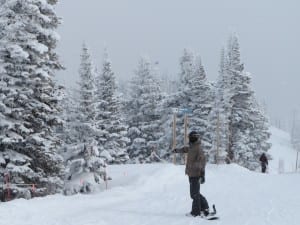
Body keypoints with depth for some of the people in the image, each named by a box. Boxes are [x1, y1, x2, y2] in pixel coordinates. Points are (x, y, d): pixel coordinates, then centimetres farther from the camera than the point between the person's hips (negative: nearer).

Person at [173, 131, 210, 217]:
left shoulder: (198, 149, -14)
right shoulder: (192, 147, 14)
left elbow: (202, 160, -23)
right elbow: (186, 149, 37)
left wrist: (202, 173, -31)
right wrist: (178, 150, 56)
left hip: (195, 175, -9)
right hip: (192, 174, 9)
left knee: (195, 193, -5)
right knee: (194, 193, 13)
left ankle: (196, 212, 0)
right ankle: (205, 208, 18)